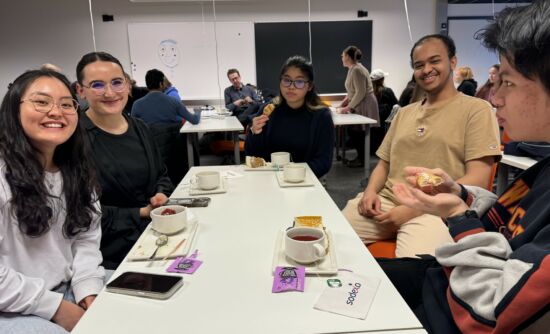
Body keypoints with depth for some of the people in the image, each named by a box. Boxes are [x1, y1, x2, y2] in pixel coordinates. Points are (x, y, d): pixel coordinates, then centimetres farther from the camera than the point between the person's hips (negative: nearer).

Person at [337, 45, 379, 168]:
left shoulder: (357, 70, -17)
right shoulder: (352, 69, 13)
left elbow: (361, 93, -22)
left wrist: (348, 107, -19)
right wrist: (344, 102, 9)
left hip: (364, 105, -9)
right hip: (359, 106, 9)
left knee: (356, 132, -4)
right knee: (352, 131, 9)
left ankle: (362, 159, 8)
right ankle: (360, 157, 19)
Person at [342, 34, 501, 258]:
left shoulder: (476, 109, 2)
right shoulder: (404, 113, 21)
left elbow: (477, 180, -7)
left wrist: (415, 208, -15)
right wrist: (371, 190, -2)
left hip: (434, 210, -5)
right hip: (385, 202, 6)